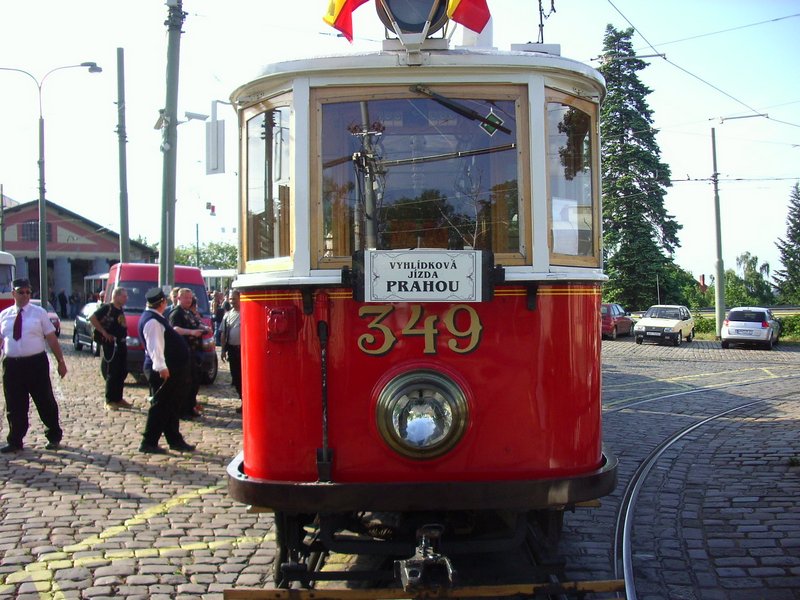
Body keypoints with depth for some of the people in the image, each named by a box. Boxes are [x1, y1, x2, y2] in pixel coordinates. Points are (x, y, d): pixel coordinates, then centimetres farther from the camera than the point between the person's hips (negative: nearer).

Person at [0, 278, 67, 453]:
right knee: (14, 406, 9)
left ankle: (54, 438, 22)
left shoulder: (39, 312, 1)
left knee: (45, 402, 6)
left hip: (36, 363, -2)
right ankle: (15, 441, 22)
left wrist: (61, 361, -2)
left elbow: (51, 339, 0)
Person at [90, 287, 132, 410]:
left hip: (121, 344, 8)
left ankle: (118, 398, 21)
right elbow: (92, 318, -20)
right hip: (110, 344, -8)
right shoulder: (107, 308, -11)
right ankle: (109, 401, 2)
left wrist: (124, 335, 9)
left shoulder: (121, 309, 13)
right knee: (112, 373, -5)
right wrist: (104, 332, -18)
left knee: (122, 372, 11)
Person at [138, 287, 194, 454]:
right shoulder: (152, 321, -19)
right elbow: (154, 346, -26)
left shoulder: (156, 318, 14)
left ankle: (175, 440, 23)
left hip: (169, 369, 11)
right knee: (160, 406, -4)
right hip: (162, 371, -11)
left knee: (171, 406, 15)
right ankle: (148, 443, 3)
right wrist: (161, 367, -31)